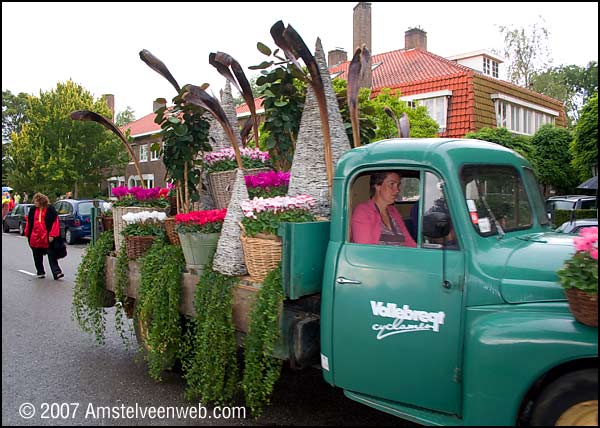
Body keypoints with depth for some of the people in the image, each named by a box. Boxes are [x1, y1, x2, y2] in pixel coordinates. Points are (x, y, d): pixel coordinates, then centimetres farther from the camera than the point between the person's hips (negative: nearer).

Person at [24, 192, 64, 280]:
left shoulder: (50, 209, -6)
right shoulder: (33, 210, 9)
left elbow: (55, 222, -9)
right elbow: (29, 222, 17)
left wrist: (52, 235, -14)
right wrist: (27, 233, 16)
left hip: (47, 238, -5)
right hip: (35, 238, 5)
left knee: (51, 256, -6)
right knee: (37, 257, 13)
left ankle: (56, 272, -9)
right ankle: (40, 272, 26)